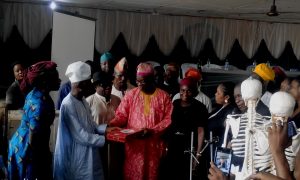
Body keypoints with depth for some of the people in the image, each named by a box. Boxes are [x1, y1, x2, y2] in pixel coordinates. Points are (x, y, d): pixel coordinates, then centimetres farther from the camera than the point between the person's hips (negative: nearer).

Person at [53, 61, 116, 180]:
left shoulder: (83, 100, 7)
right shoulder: (68, 105, -22)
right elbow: (81, 136, -23)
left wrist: (106, 129, -4)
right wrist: (106, 139, -20)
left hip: (88, 154, 9)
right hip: (76, 157, -9)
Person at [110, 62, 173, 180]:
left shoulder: (163, 96, 0)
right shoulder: (131, 94, 4)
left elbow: (169, 119, -4)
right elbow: (122, 114, 5)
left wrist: (153, 131, -17)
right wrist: (112, 124, -15)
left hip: (154, 144, -1)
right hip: (134, 144, 1)